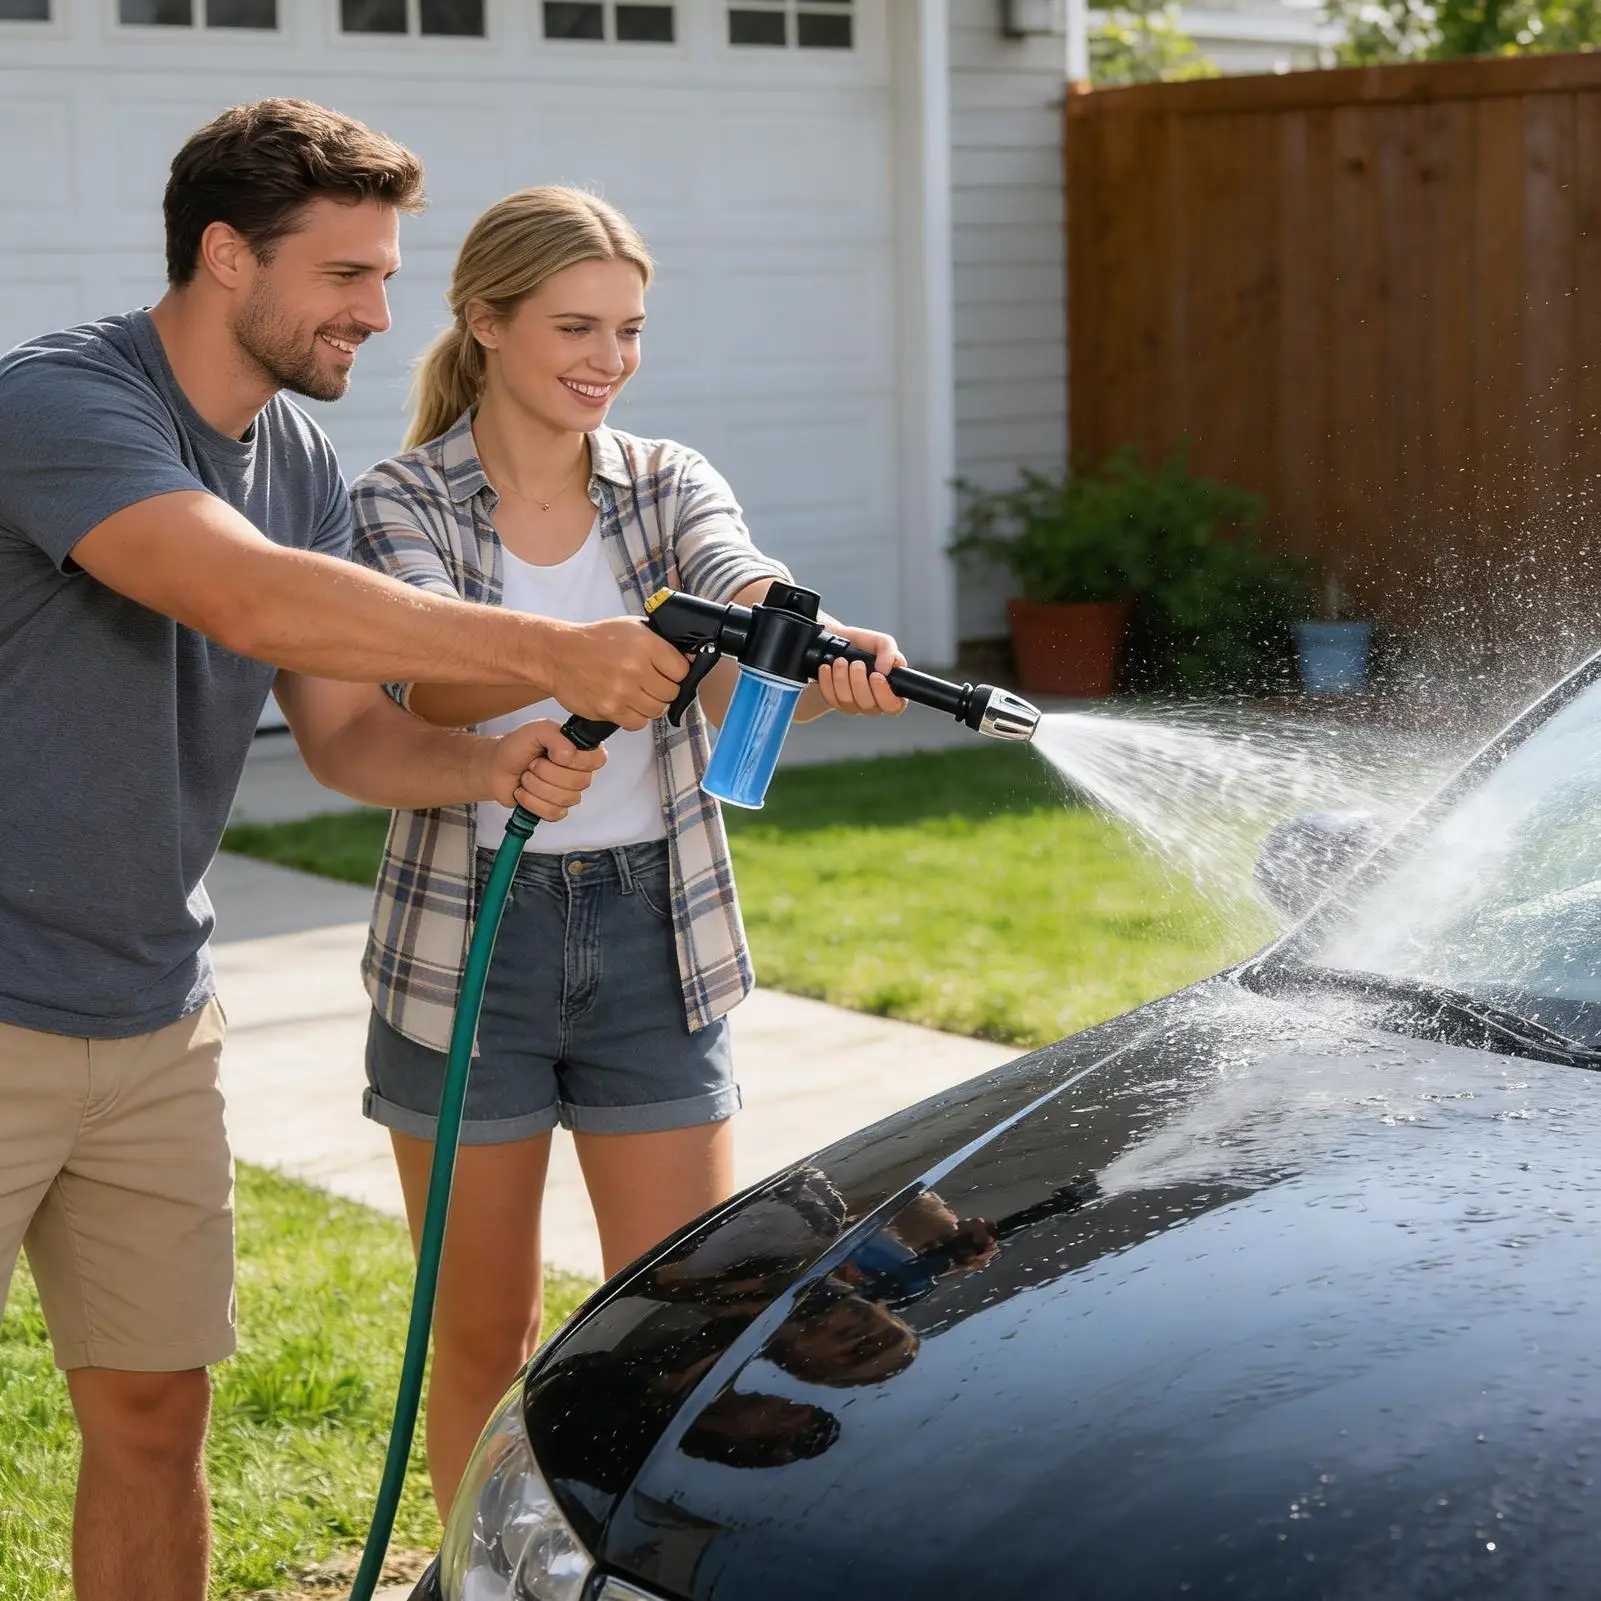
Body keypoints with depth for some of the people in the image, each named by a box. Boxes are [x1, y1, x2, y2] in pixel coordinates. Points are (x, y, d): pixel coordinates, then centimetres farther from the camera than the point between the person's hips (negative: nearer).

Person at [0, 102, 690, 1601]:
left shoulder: (299, 462, 9)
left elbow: (344, 730, 10)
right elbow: (252, 599, -33)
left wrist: (490, 764, -11)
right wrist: (558, 655, -32)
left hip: (154, 1025, 7)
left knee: (155, 1418, 11)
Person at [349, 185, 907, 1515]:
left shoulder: (672, 487, 4)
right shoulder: (402, 505, -4)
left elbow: (760, 610, -17)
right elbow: (434, 686, -23)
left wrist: (834, 661, -41)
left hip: (653, 937, 2)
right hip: (469, 942, -2)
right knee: (484, 1334, 10)